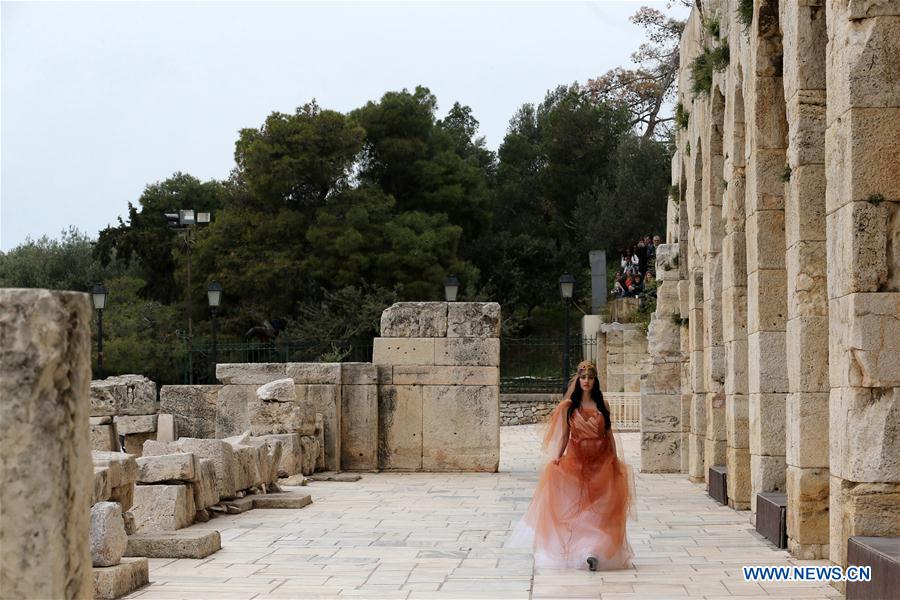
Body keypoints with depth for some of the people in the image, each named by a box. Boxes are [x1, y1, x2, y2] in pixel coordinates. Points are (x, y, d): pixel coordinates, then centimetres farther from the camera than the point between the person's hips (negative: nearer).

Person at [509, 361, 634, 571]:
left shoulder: (602, 405, 7)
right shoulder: (569, 406, 4)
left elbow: (609, 435, 9)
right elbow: (564, 436, 4)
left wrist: (615, 461, 5)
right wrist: (557, 457, -9)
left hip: (601, 462, 1)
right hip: (576, 460, -1)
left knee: (599, 508, -4)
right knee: (575, 505, -6)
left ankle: (596, 550, -5)